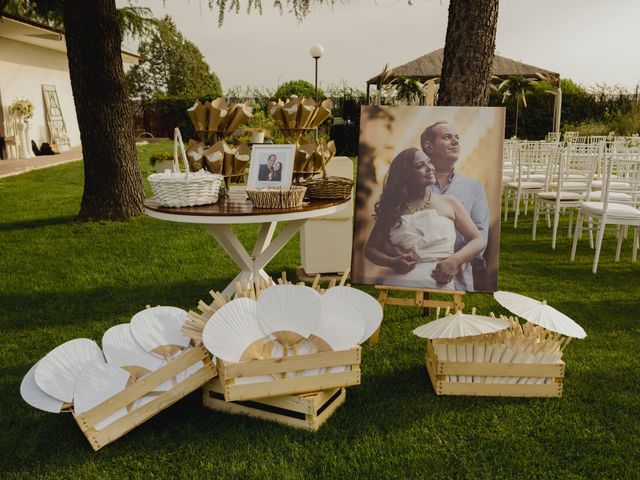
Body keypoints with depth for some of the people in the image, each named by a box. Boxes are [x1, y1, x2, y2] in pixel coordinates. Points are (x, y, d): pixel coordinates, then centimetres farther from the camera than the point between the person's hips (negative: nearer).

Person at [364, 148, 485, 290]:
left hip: (440, 282, 0)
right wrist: (392, 262, -8)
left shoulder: (449, 202, 13)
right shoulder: (393, 208, 13)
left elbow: (478, 241, 12)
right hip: (398, 280, 1)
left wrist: (455, 261, -8)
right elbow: (370, 248, 13)